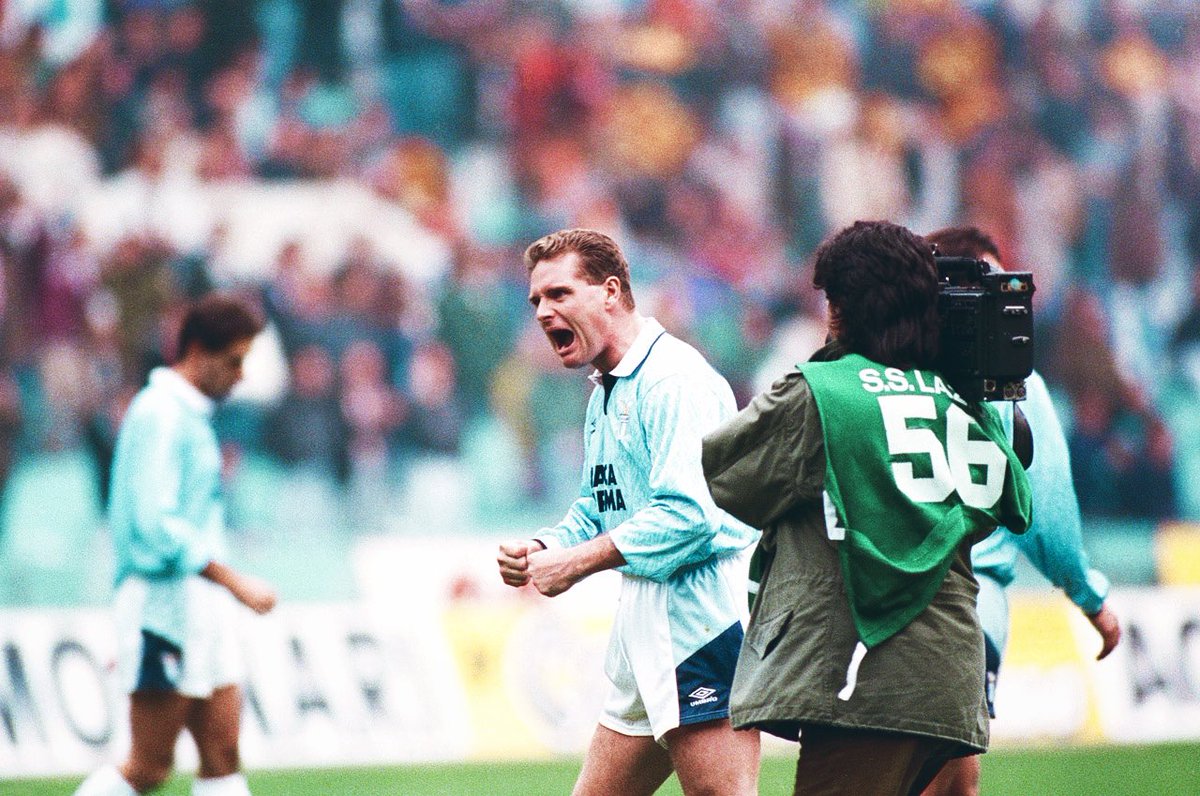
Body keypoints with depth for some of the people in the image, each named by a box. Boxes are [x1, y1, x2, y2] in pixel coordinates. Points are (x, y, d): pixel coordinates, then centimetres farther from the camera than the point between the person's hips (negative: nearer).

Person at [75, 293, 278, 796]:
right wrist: (237, 583, -23)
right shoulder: (160, 416, -14)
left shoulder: (189, 415, 16)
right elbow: (156, 527, -22)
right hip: (164, 606, -10)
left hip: (201, 609, 10)